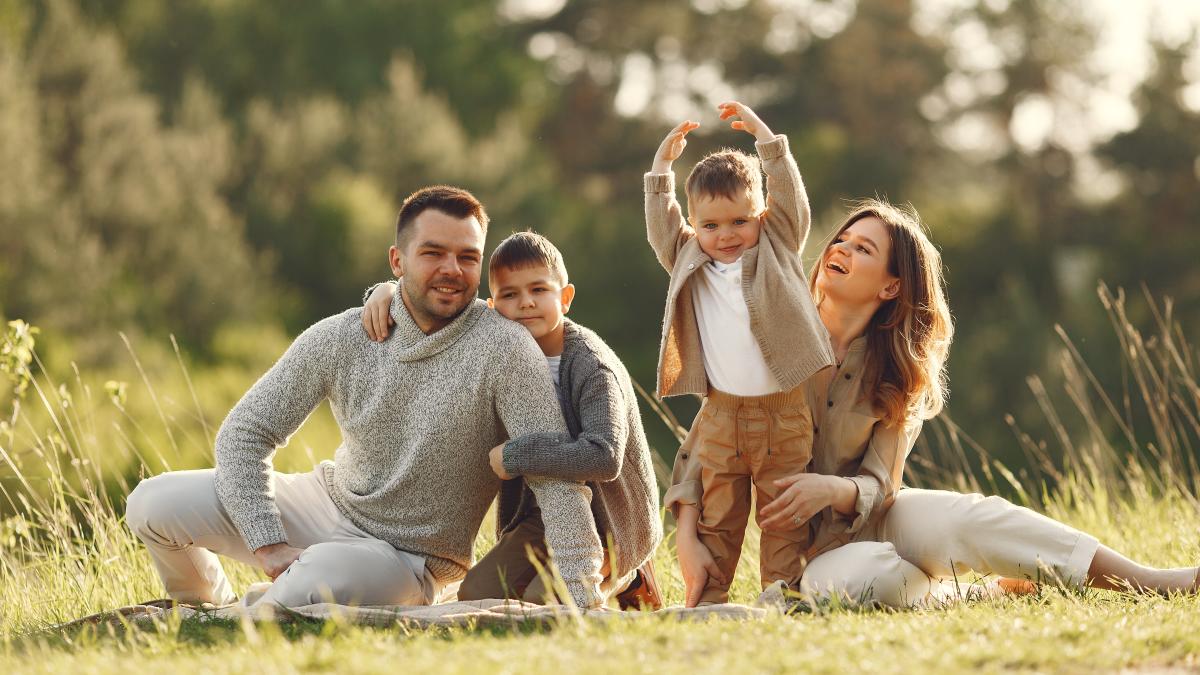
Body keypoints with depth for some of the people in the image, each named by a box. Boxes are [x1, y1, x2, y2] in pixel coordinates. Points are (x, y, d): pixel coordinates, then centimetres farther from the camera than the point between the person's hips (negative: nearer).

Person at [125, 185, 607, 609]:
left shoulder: (503, 349, -23)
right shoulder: (339, 339, -11)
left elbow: (558, 477, -26)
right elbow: (245, 433, -6)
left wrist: (581, 602, -33)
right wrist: (268, 544, -18)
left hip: (405, 559, -4)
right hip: (328, 503, 4)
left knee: (316, 575, -37)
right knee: (153, 505, -7)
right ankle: (213, 610, 25)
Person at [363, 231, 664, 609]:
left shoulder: (592, 367, -21)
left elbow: (604, 457, -35)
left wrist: (513, 456, -28)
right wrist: (389, 291, -7)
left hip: (609, 522, -7)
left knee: (539, 607, -24)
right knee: (476, 596, -7)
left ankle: (623, 583, 7)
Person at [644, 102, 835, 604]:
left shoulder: (778, 251, 6)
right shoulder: (690, 264, 13)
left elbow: (791, 198, 0)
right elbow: (661, 227, 11)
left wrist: (765, 138, -2)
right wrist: (662, 166, 9)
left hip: (784, 414, -2)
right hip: (720, 416, 2)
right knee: (715, 515, 4)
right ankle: (707, 599, 9)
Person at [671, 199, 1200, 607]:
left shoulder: (898, 375, -1)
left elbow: (878, 488, -8)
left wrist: (833, 488, -33)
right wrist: (688, 540, -21)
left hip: (873, 521, 2)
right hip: (813, 549, -2)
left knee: (966, 519, -33)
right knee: (866, 577, -39)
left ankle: (1152, 580, -23)